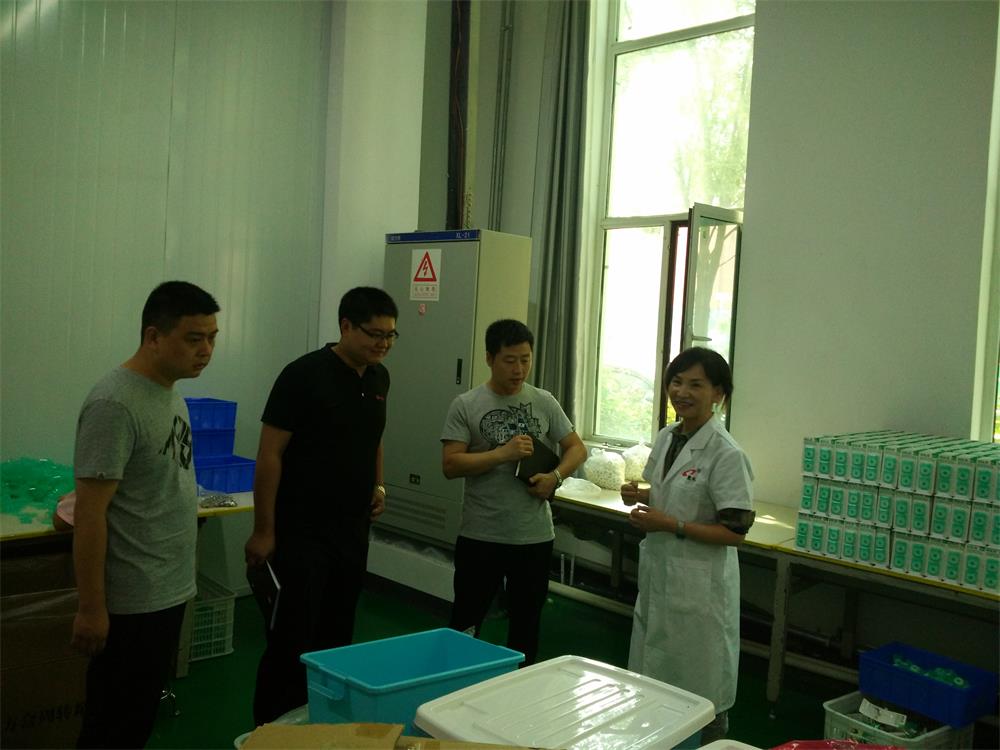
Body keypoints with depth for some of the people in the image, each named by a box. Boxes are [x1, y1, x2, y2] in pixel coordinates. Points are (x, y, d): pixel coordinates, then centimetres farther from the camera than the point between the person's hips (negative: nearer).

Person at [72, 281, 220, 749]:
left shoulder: (169, 391, 7)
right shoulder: (115, 405, -21)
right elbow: (89, 512, -21)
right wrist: (91, 606, -19)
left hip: (169, 591, 9)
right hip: (131, 602, -9)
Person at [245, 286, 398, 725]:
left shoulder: (378, 377, 7)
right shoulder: (304, 375, -14)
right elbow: (270, 454, -14)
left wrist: (378, 485, 6)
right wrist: (263, 531, -14)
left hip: (354, 532, 7)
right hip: (301, 533, -6)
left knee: (336, 635, 14)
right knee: (292, 638, -2)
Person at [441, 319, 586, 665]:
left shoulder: (544, 402, 3)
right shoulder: (466, 406, -5)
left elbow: (577, 448, 9)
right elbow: (450, 465, -11)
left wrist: (556, 476, -11)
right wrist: (503, 454, -21)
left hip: (534, 536, 3)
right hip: (480, 536, -2)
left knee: (526, 623, 16)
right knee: (465, 622, 9)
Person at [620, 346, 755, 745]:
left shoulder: (726, 454, -19)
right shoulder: (666, 437, 4)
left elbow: (735, 532, -19)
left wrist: (671, 525, -23)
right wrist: (640, 496, -2)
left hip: (699, 584, -7)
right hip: (659, 572, 7)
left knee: (700, 696, 8)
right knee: (653, 679, 20)